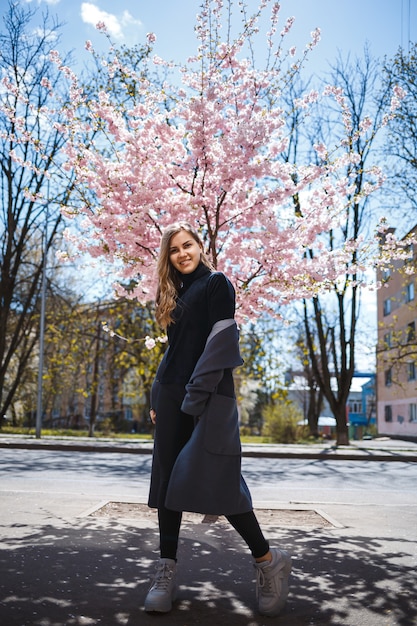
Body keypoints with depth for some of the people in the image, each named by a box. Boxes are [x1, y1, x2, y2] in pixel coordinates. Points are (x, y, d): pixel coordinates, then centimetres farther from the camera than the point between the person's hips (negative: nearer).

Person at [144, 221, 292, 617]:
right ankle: (167, 570, 7)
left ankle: (268, 560, 3)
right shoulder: (176, 295, 20)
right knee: (168, 481, 2)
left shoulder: (216, 284, 0)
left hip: (209, 395, -7)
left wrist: (196, 397, -19)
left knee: (213, 479, -13)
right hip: (172, 395, 7)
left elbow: (220, 342, -12)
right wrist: (158, 399, 14)